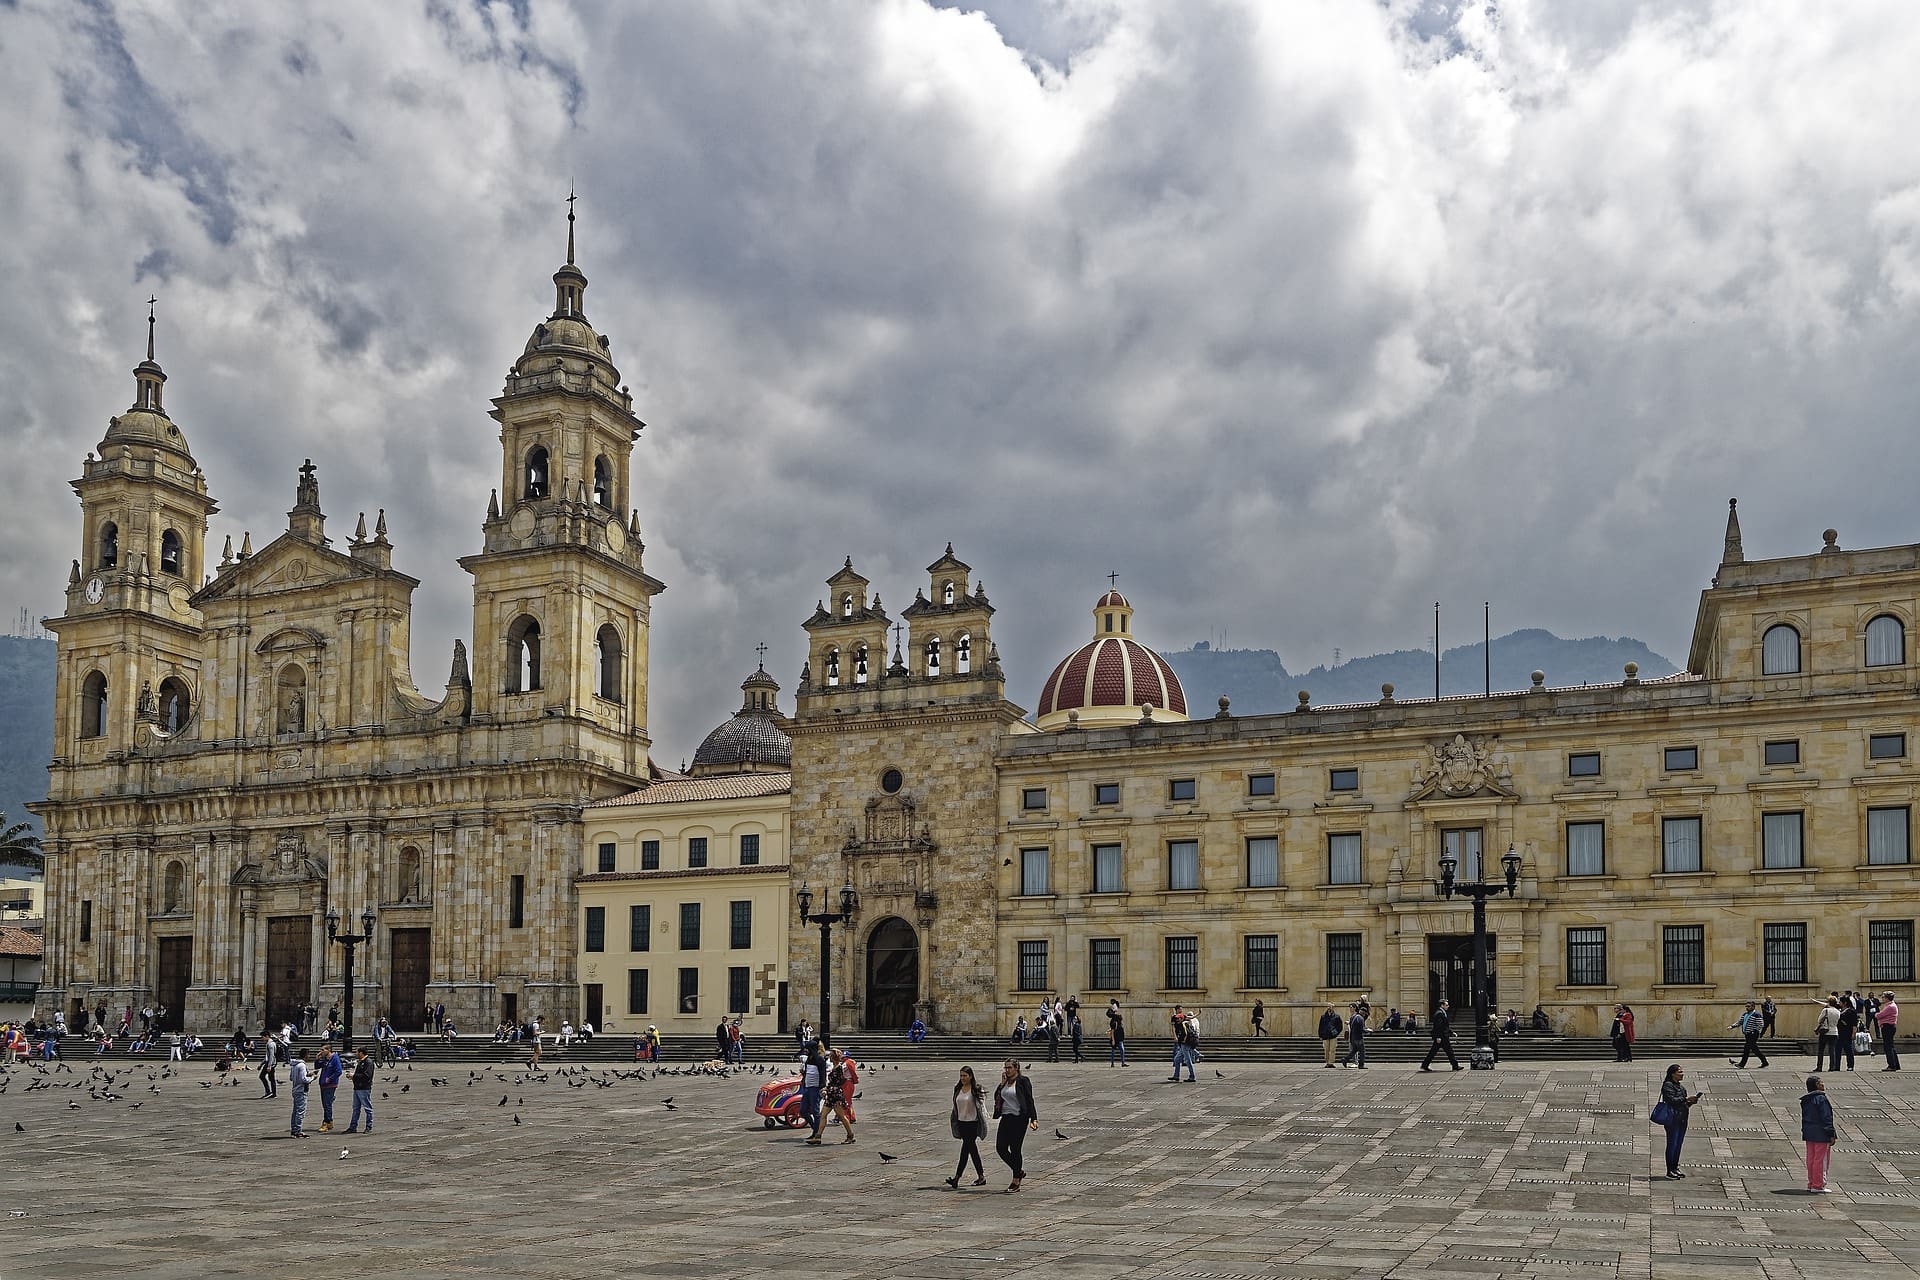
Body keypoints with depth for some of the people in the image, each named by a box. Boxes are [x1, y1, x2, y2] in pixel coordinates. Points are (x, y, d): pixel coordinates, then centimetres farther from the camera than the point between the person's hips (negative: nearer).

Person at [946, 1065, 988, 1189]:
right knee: (972, 1150, 12)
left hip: (972, 1123, -7)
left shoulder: (976, 1089, -8)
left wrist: (983, 1119, -19)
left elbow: (981, 1105, -9)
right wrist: (952, 1121, 16)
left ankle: (957, 1178, -13)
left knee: (965, 1149, -10)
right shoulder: (958, 1089, 10)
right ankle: (981, 1176, 20)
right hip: (962, 1122, 7)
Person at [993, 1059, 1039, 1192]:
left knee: (1015, 1150, -2)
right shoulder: (1005, 1082, 13)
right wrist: (1002, 1084, 1)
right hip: (1006, 1118, 7)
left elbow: (1029, 1100, -8)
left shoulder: (1023, 1081, -6)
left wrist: (1033, 1119, -15)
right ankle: (1019, 1172, 22)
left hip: (1019, 1119, -7)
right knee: (1000, 1148, 2)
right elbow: (996, 1097, 11)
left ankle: (1016, 1181, 9)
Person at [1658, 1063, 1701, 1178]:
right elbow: (1672, 1100, -19)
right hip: (1672, 1120, -8)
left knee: (1678, 1144, 10)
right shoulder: (1668, 1085, -9)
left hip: (1682, 1120, 8)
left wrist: (1691, 1102, 2)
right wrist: (1686, 1099, -21)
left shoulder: (1681, 1087, 18)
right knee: (1672, 1144, -5)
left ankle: (1675, 1168, 18)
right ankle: (1670, 1170, 0)